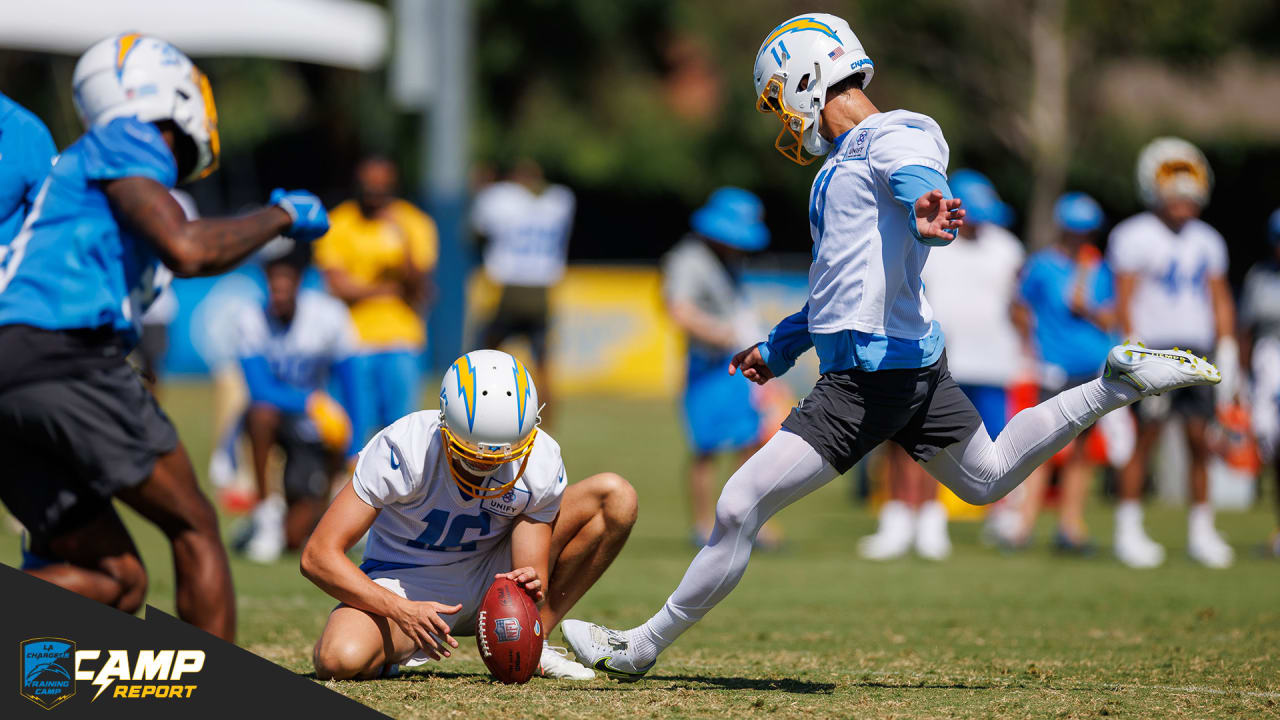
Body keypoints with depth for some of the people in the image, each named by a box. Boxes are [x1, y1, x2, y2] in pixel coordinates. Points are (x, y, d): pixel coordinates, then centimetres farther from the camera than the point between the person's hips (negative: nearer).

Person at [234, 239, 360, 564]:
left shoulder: (329, 316, -15)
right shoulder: (251, 321, -17)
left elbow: (351, 389, -8)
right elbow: (261, 391, -24)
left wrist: (352, 454, -9)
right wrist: (312, 403, -37)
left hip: (314, 430, 0)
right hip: (277, 420, 0)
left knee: (294, 538, -11)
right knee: (262, 411, -39)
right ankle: (265, 509, -21)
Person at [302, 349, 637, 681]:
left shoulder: (541, 463, -20)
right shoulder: (405, 448, -29)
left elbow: (532, 571, -16)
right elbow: (318, 556, -29)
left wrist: (530, 589, -43)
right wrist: (403, 611, -41)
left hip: (490, 577, 4)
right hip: (406, 585, -4)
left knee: (615, 497, -11)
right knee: (340, 660, -37)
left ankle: (536, 644, -4)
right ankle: (402, 647, 1)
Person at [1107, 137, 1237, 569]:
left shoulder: (1207, 241, 14)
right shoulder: (1135, 237, -4)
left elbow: (1221, 302, 17)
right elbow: (1125, 301, -8)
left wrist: (1227, 355, 9)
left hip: (1197, 352, 5)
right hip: (1154, 346, -5)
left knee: (1199, 441, 2)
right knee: (1145, 437, -6)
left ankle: (1202, 533, 8)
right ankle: (1128, 530, 0)